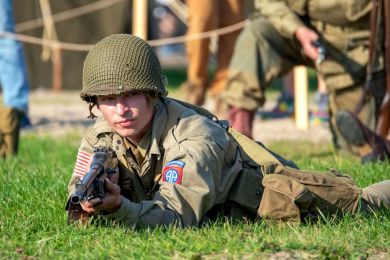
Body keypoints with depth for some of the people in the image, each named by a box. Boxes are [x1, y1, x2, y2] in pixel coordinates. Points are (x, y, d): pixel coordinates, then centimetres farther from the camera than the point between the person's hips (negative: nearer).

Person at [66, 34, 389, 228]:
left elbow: (177, 215, -49)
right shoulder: (99, 139, -20)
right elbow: (77, 212, -20)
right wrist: (87, 205, -46)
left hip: (265, 190, -6)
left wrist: (119, 208, -68)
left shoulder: (192, 136, -38)